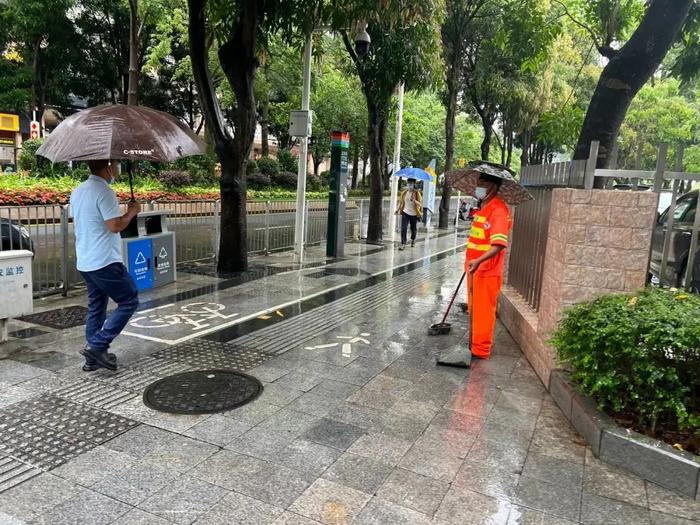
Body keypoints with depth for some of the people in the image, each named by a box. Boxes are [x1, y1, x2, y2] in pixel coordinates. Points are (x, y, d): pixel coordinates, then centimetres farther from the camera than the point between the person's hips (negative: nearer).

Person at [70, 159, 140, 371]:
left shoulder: (78, 191, 14)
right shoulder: (104, 191, -17)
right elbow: (115, 226, -21)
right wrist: (132, 212, -6)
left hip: (85, 262, 10)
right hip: (105, 262, -10)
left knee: (95, 308, 15)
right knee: (129, 301, 0)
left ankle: (93, 357, 19)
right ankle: (97, 346, -4)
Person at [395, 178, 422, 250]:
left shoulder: (417, 193, -8)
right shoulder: (404, 193, 0)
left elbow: (420, 204, -13)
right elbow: (401, 202, 15)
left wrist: (414, 200, -31)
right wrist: (398, 210, 11)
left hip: (414, 214, -1)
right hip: (405, 213, 1)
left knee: (414, 229, 13)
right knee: (403, 228, -13)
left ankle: (413, 240, 41)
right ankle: (403, 243, -11)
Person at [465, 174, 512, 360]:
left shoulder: (499, 210, -17)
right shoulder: (482, 208, 12)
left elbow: (499, 244, -27)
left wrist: (479, 261, -39)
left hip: (488, 271, -9)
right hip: (475, 268, 9)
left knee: (483, 310, 0)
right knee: (474, 308, 18)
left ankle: (481, 350, 9)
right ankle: (475, 342, 31)